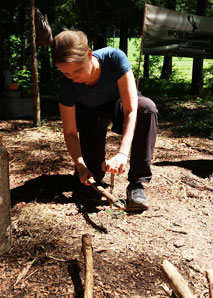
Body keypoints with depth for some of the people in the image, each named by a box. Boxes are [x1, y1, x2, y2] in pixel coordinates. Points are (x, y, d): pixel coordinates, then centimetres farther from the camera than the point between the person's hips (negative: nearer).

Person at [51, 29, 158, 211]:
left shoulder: (114, 58, -35)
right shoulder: (68, 86, -29)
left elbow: (131, 110, -38)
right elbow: (70, 132, -19)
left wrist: (122, 153, -49)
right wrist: (81, 165, -32)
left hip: (118, 104, 0)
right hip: (90, 112, 1)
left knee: (148, 108, -37)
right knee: (91, 176, -10)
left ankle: (136, 184, -29)